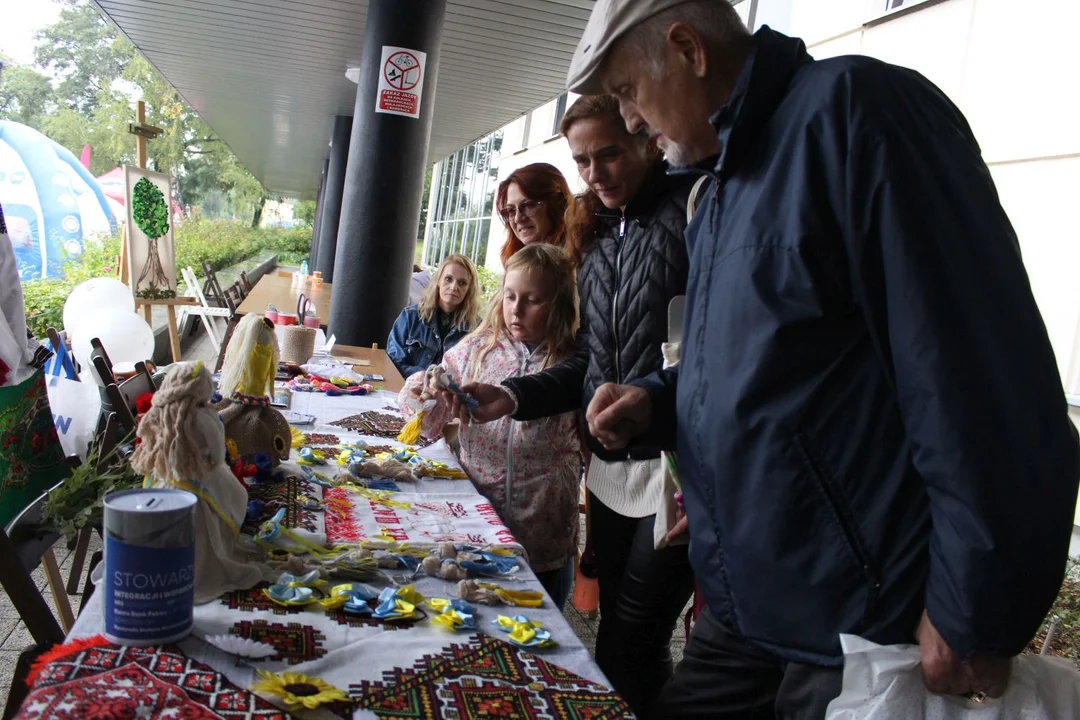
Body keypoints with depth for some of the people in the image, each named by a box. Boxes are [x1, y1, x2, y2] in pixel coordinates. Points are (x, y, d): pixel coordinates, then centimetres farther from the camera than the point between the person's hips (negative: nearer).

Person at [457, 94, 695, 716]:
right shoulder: (599, 236, 15)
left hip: (677, 470, -7)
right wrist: (511, 397, 3)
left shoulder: (692, 210, -8)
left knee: (627, 653, 0)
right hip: (611, 471, 7)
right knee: (621, 639, 17)